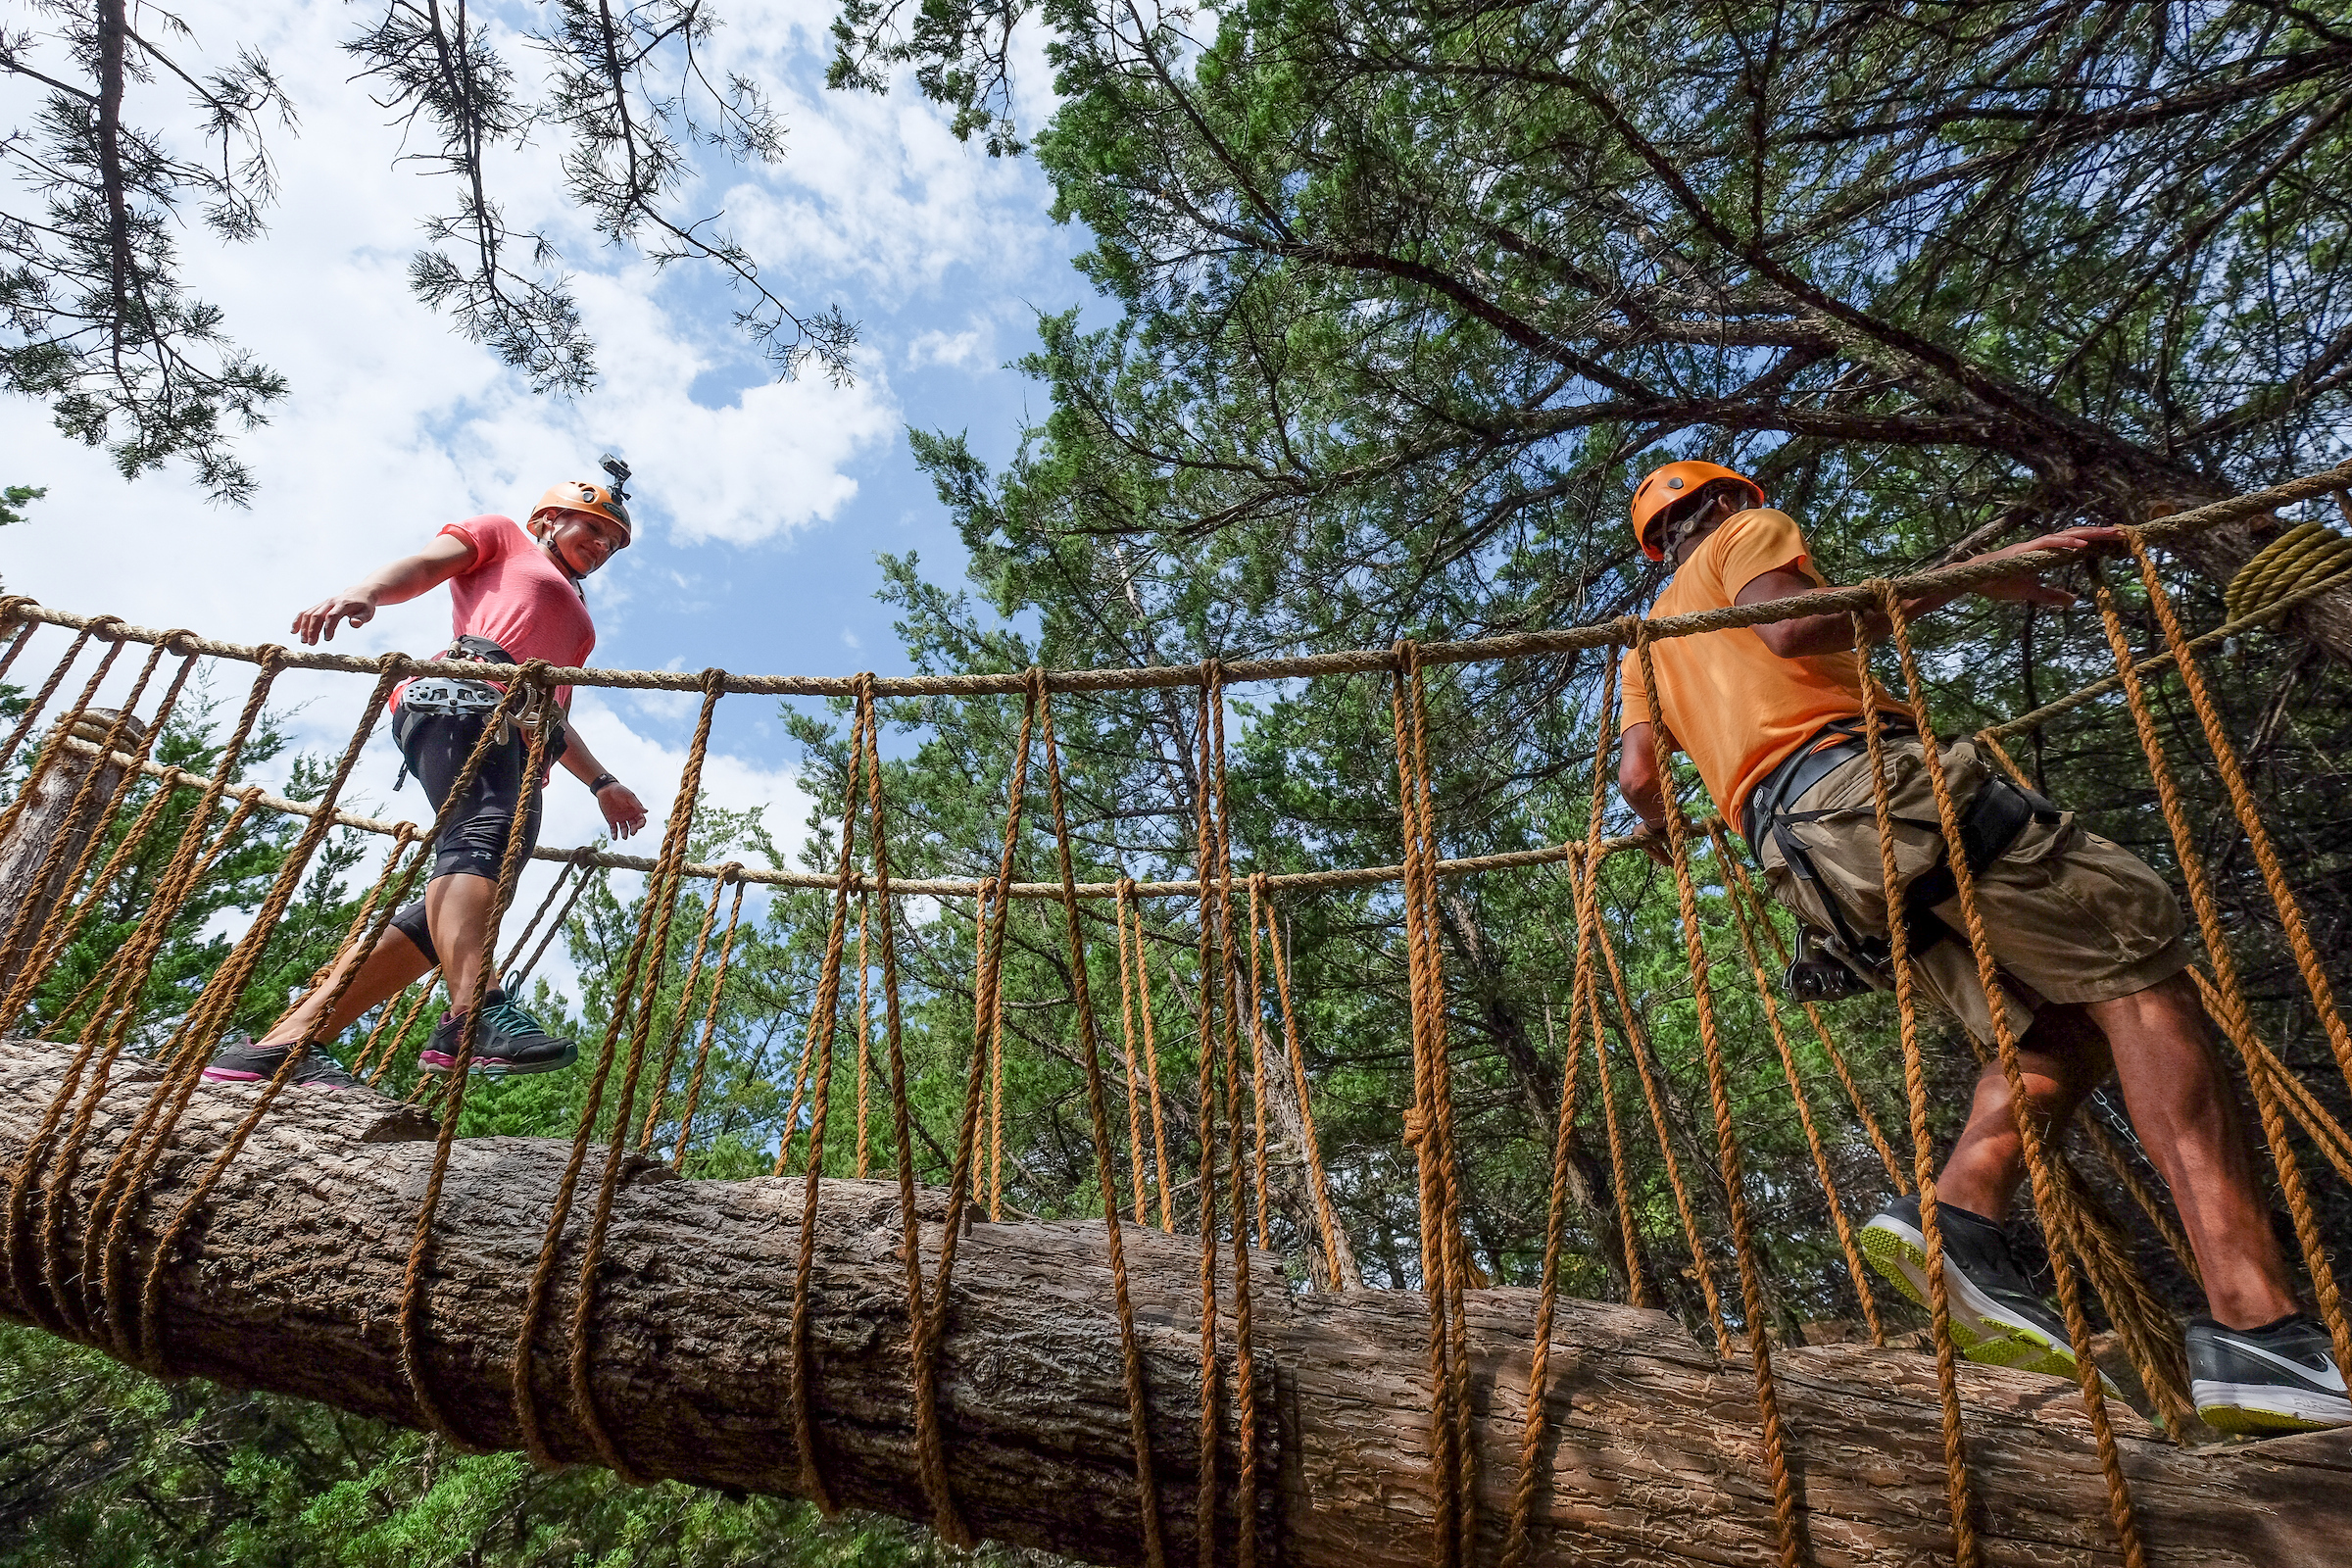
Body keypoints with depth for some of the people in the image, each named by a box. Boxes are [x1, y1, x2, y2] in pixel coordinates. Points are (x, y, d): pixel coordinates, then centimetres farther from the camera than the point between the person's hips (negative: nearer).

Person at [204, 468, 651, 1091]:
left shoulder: (575, 617, 42)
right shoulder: (502, 536, 24)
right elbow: (422, 564, 5)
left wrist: (600, 781, 32)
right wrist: (363, 592, -16)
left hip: (518, 750, 7)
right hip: (463, 695, -7)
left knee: (459, 906, -10)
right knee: (483, 830, -33)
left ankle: (282, 1043, -11)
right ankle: (475, 1012, -54)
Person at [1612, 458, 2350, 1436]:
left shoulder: (1645, 646, 34)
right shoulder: (1743, 534, 16)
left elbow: (1637, 777, 20)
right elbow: (1790, 626, -8)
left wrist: (1662, 825, 41)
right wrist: (1963, 576, -3)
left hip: (1800, 853, 7)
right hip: (1860, 777, -7)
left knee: (2060, 1025, 9)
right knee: (2134, 955, -11)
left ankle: (1956, 1215, -14)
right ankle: (2259, 1327, -22)